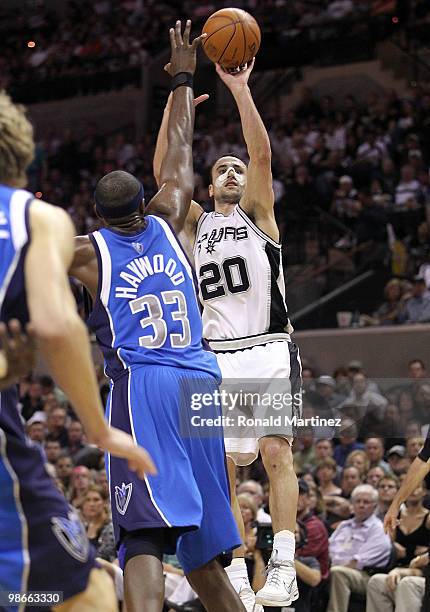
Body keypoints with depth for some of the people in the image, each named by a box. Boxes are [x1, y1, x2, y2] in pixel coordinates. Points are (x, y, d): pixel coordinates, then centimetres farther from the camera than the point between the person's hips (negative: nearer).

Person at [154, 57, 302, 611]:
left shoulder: (256, 212, 11)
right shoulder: (196, 223, 18)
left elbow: (262, 154, -4)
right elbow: (163, 172, 6)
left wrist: (240, 88, -11)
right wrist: (175, 104, -3)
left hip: (269, 351, -3)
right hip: (217, 357, 3)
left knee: (275, 451, -14)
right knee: (224, 467, -1)